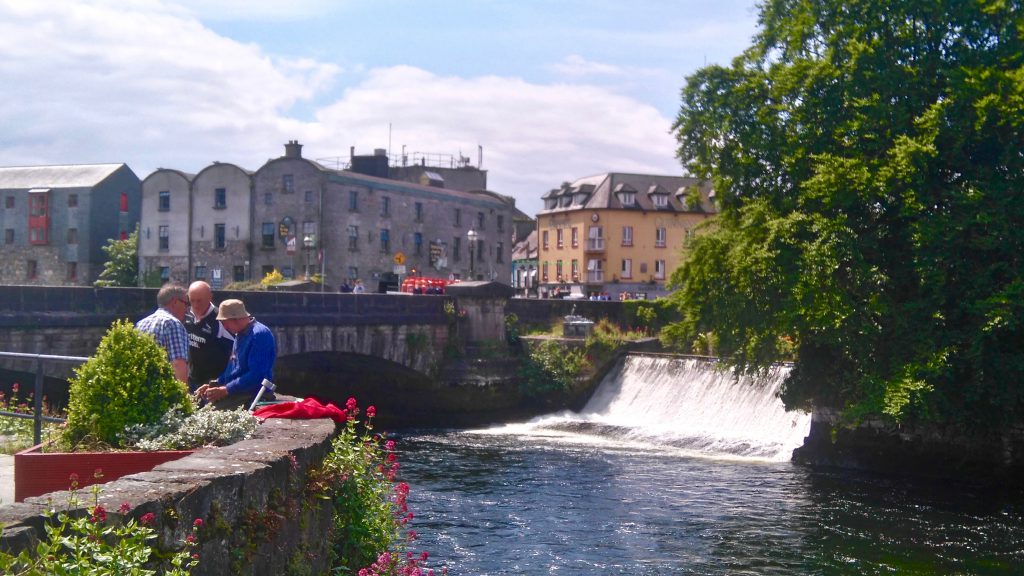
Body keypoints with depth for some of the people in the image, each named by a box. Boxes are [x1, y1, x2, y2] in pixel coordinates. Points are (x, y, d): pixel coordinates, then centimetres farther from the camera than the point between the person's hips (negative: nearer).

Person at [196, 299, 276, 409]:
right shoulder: (240, 335, 16)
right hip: (236, 394, 9)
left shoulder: (259, 335, -15)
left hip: (252, 398, -9)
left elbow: (256, 376, -23)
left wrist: (225, 390, -20)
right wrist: (213, 385, 10)